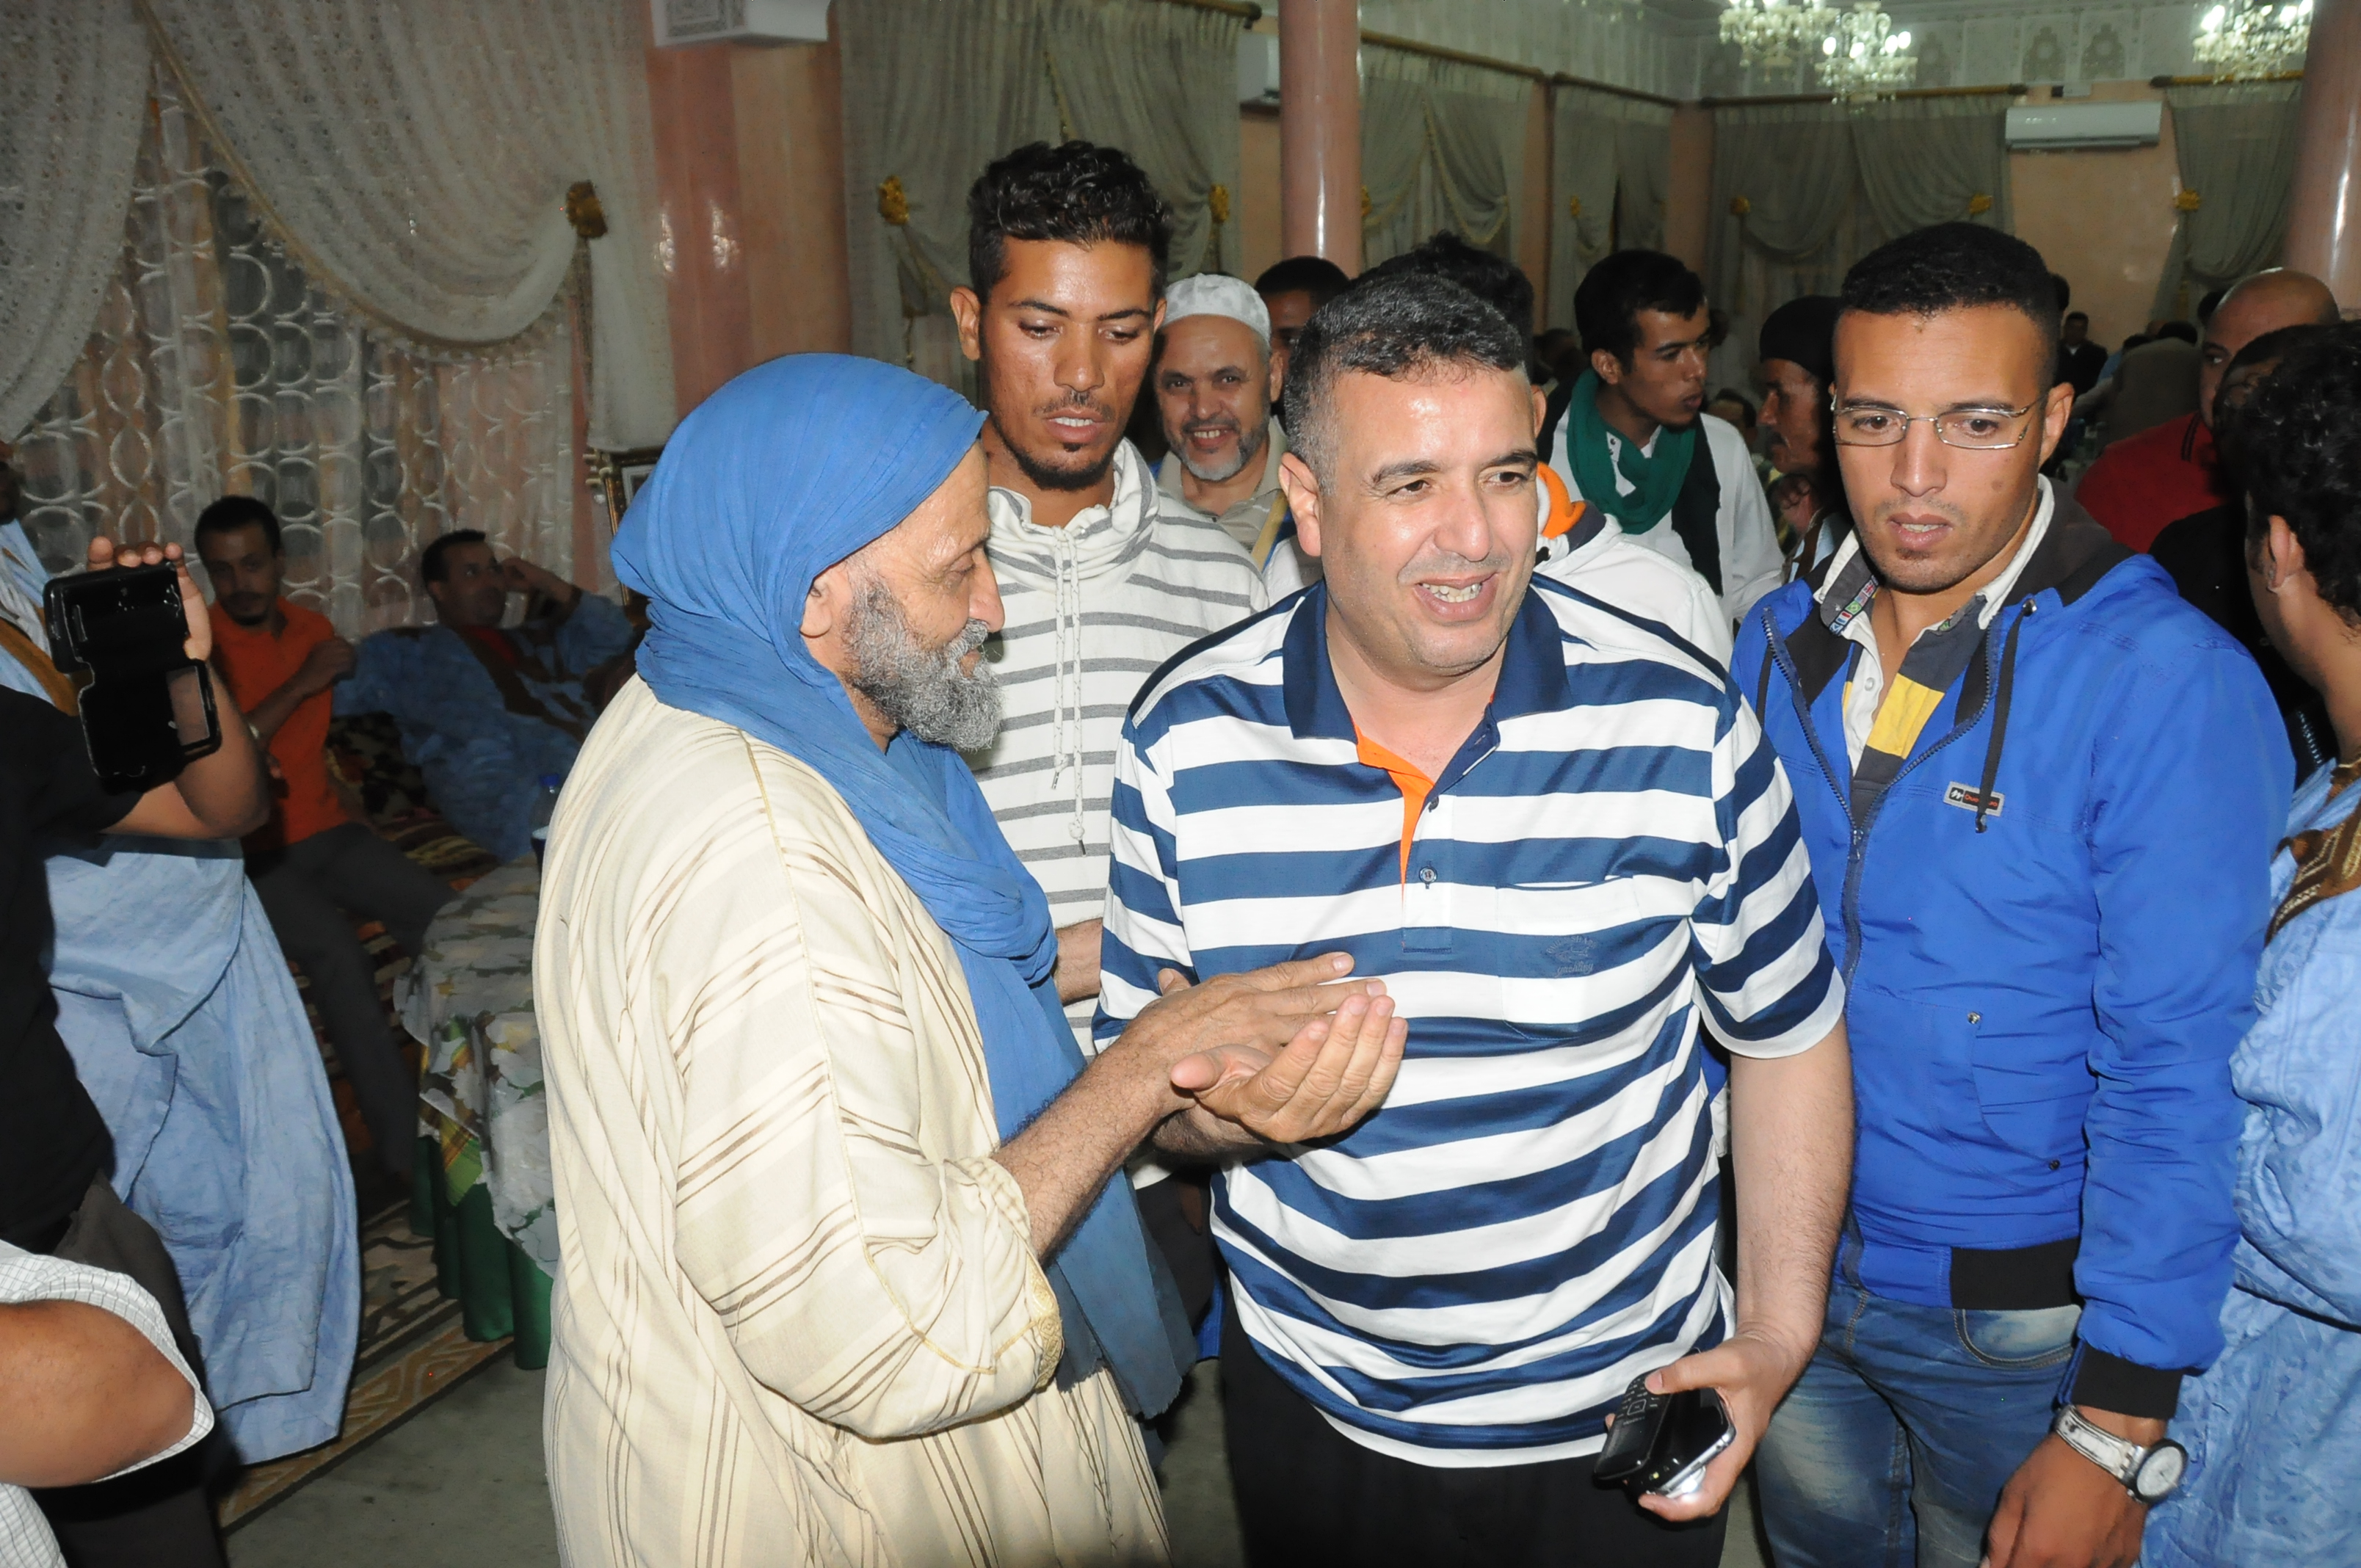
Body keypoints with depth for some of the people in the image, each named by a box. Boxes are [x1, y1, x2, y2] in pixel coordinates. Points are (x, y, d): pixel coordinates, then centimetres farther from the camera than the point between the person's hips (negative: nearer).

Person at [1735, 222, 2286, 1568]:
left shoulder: (2168, 685, -20)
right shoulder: (1782, 644, -3)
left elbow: (2174, 1071, -20)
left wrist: (2115, 1431, -20)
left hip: (2016, 1319, -4)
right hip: (1783, 1262, 5)